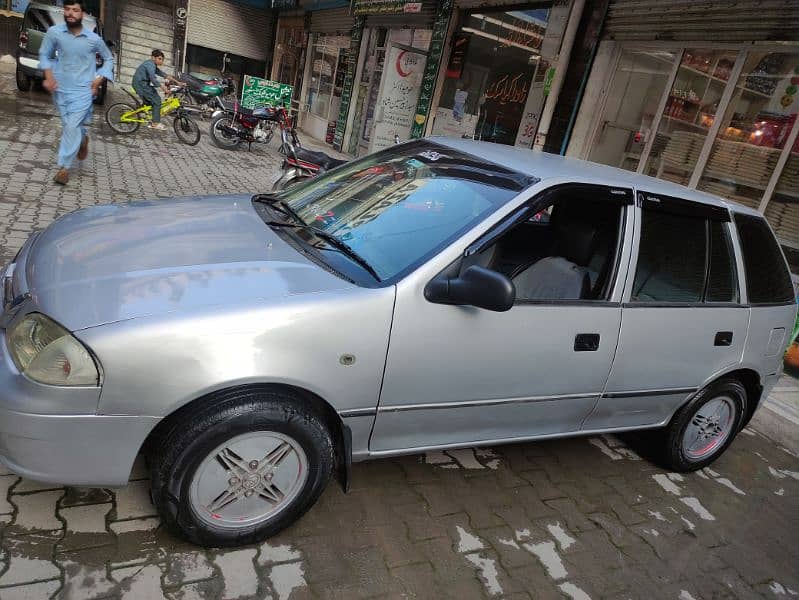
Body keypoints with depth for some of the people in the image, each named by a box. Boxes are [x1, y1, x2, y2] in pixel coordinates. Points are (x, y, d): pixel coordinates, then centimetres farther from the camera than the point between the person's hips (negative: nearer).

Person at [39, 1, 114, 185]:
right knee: (70, 125, 14)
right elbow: (44, 54, 6)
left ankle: (64, 167, -3)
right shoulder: (54, 32, -6)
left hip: (82, 90, -3)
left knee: (72, 127, -11)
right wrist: (48, 76, -10)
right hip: (60, 89, 3)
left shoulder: (94, 39, -8)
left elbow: (109, 58, 9)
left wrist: (99, 79, -1)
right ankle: (83, 140, 50)